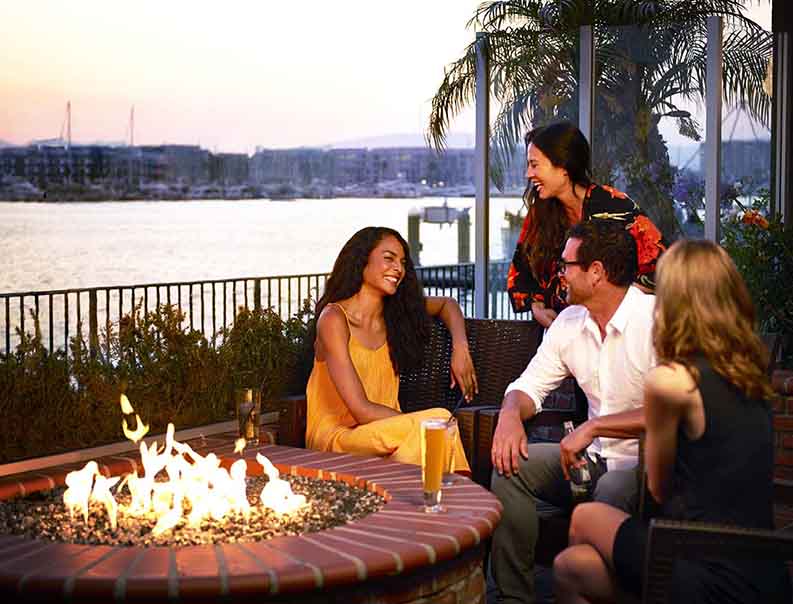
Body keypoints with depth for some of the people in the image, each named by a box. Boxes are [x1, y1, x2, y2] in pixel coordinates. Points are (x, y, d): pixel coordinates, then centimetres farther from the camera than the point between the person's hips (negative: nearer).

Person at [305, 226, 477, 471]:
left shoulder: (397, 313, 10)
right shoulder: (334, 318, -9)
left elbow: (446, 304, 32)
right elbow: (362, 410, -15)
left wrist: (460, 348, 13)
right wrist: (423, 422, -18)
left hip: (383, 430, 5)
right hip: (336, 434, -5)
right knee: (437, 419, -31)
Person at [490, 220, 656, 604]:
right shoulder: (569, 323, 9)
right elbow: (530, 385, 15)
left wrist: (593, 428, -25)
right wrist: (510, 414, -10)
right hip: (595, 457, 7)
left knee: (610, 494, -37)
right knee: (511, 465, -11)